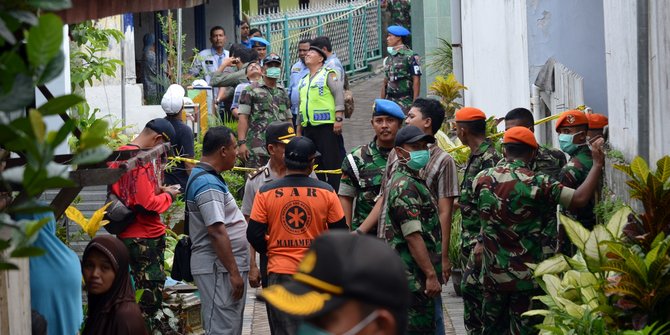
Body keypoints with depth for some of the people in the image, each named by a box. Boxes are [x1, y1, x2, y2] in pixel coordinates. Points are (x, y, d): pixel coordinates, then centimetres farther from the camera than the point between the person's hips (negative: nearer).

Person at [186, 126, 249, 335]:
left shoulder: (206, 178, 16)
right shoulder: (208, 184, -17)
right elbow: (217, 232, -24)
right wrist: (234, 272, -23)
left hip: (224, 267, 11)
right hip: (218, 269, -11)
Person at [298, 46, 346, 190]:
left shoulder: (328, 74, 0)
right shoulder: (304, 80, 22)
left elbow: (339, 94, -9)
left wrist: (339, 119, -18)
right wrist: (299, 128, 21)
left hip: (326, 125, -8)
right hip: (308, 127, 8)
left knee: (332, 161, -7)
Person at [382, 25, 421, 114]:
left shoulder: (410, 56, -5)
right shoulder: (388, 59, 15)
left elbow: (416, 81, -8)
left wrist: (415, 103, -14)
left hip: (405, 102, -6)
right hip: (390, 100, 6)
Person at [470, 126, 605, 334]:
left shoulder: (482, 179, -2)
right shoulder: (536, 183, -15)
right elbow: (580, 199, -19)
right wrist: (597, 164, -12)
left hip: (492, 274, 4)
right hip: (526, 276, -4)